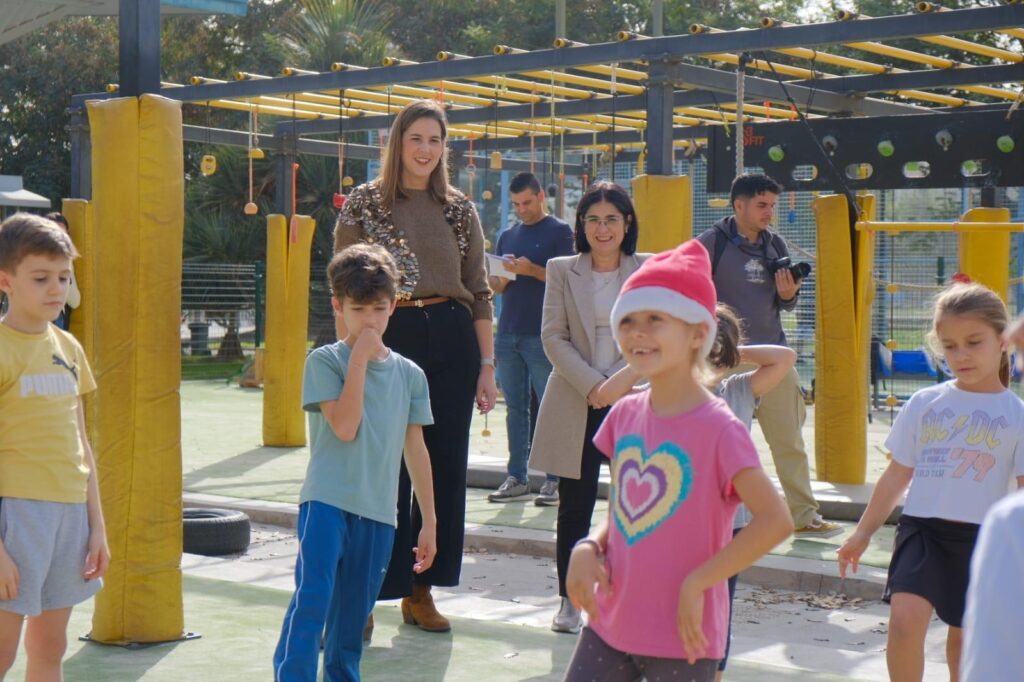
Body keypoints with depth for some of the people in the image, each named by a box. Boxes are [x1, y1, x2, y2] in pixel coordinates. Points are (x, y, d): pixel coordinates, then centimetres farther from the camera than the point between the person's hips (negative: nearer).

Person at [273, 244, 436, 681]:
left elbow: (416, 449, 15)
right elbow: (345, 427, -15)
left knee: (351, 621, 9)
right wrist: (359, 359, -13)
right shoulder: (324, 362, -2)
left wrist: (429, 521, 15)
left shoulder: (409, 374, 10)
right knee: (311, 603, -18)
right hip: (326, 501, -4)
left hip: (378, 513, 4)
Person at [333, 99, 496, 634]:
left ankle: (420, 589, 17)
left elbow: (479, 291, 11)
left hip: (452, 343, 4)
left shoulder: (459, 209, 10)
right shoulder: (363, 203, 2)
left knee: (444, 467, 6)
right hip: (388, 340, -3)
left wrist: (487, 365, 6)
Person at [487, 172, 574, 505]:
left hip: (542, 336, -6)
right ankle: (517, 478, 12)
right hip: (508, 333, 6)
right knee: (515, 408, 8)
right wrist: (503, 275, -4)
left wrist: (531, 270, -17)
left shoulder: (559, 231, 2)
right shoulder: (507, 236, 19)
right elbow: (496, 287, 19)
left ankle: (554, 480, -2)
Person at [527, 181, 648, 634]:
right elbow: (553, 337, 0)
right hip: (575, 404, 0)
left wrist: (623, 378, -15)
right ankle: (569, 600, 13)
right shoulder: (562, 271, 8)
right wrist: (591, 385, -11)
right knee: (574, 506, 3)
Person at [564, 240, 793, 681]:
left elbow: (775, 520, -24)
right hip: (610, 623, 6)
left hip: (681, 635, -6)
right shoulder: (625, 415, 5)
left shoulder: (718, 428, -15)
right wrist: (588, 548, -5)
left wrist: (696, 583, -22)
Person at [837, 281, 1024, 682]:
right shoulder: (924, 404, 5)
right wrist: (864, 533, 14)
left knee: (963, 634, 12)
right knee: (905, 616, -20)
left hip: (980, 537, 0)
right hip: (922, 528, 1)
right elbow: (898, 474, 12)